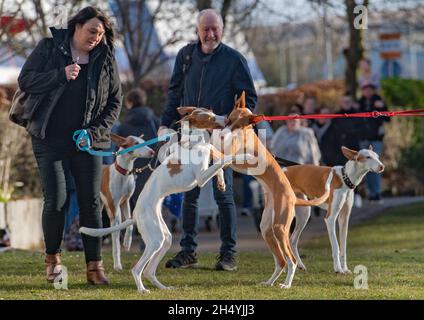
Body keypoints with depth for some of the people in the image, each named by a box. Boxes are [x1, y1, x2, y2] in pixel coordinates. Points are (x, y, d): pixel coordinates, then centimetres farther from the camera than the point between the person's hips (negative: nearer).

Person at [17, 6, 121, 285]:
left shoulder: (106, 59, 6)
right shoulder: (49, 48, 2)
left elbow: (115, 102, 9)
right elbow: (25, 81, -4)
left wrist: (95, 131, -6)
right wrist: (60, 75, -17)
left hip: (88, 141, 2)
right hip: (50, 139, -2)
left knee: (91, 202, -2)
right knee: (56, 200, -8)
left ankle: (95, 267, 3)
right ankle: (53, 257, 14)